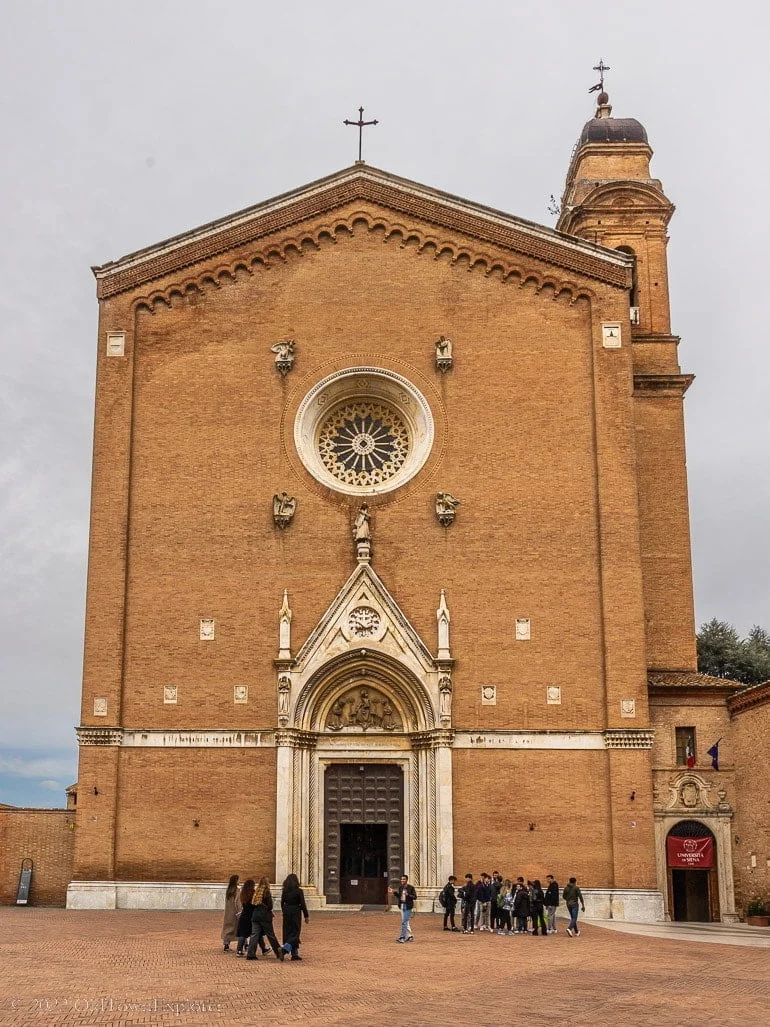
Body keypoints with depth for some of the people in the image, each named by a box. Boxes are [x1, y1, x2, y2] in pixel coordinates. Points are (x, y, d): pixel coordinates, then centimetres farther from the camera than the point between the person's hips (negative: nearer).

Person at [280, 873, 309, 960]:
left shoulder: (285, 891, 3)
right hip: (296, 913, -5)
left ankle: (295, 953, 15)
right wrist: (306, 916, -1)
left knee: (288, 932, 12)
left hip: (287, 913, 5)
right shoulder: (299, 891, -11)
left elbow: (282, 903, 10)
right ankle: (285, 948, -20)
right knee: (295, 932, 1)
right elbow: (303, 904, -9)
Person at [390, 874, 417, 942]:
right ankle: (410, 936, 24)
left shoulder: (410, 888, -10)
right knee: (405, 922, 13)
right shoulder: (400, 887, 8)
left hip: (408, 906, -7)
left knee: (404, 922, -10)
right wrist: (394, 892, -4)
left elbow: (415, 897, -9)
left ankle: (402, 937, -7)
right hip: (402, 906, 7)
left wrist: (408, 895, -24)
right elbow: (399, 896, 12)